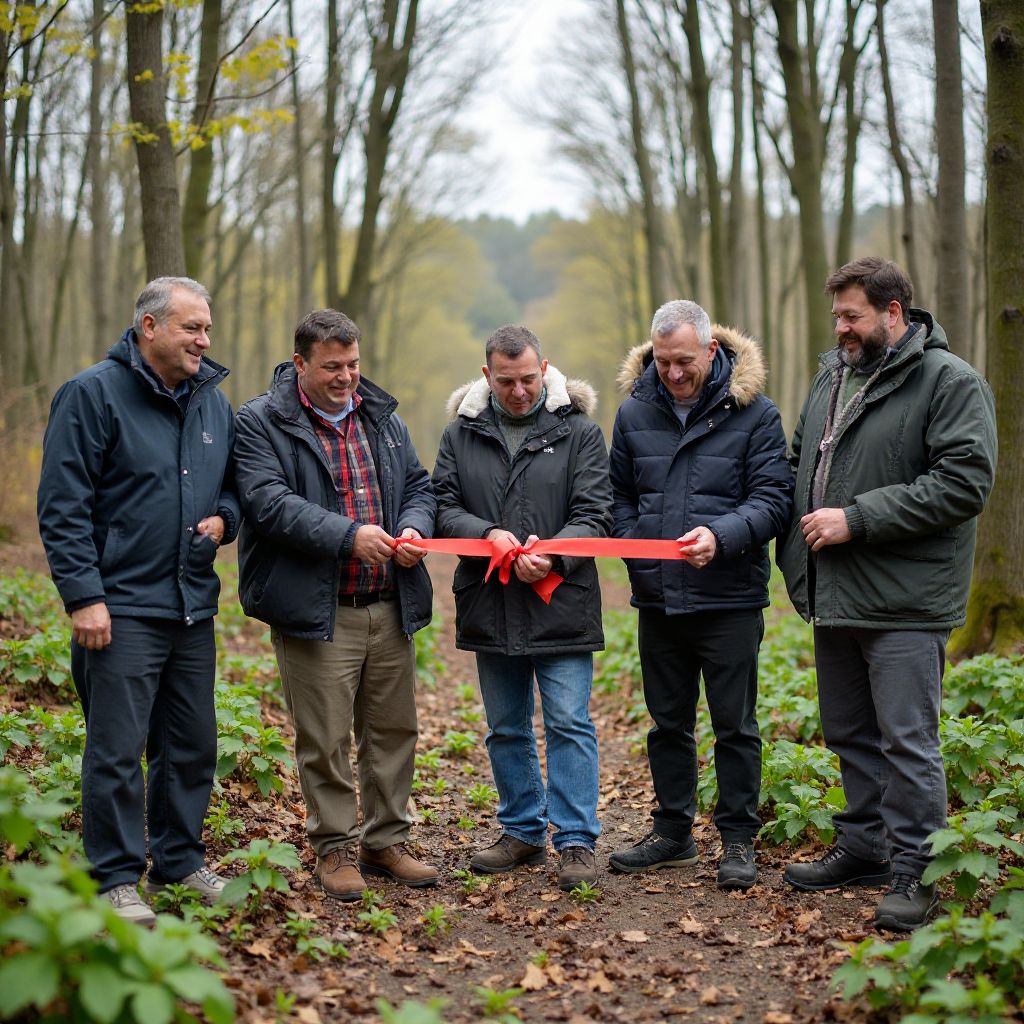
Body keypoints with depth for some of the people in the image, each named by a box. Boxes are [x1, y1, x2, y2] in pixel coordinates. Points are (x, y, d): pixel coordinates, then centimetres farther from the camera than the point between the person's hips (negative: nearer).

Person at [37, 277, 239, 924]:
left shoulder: (214, 401, 12)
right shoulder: (93, 395, -7)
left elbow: (235, 484, 24)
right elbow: (63, 508, -10)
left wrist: (223, 518, 1)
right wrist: (84, 596, -15)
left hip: (195, 609, 6)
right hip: (122, 609, -6)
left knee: (193, 746, 13)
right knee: (117, 751, -3)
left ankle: (181, 861, 27)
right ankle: (118, 879, 10)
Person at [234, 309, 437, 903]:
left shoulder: (382, 417, 15)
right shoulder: (262, 423, -4)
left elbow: (418, 485, 18)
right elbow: (268, 501, -16)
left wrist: (415, 528, -5)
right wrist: (348, 536, -23)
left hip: (391, 608, 6)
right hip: (316, 612, -5)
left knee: (393, 730, 11)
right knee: (325, 738, 1)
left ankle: (387, 841, 25)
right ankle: (336, 848, 16)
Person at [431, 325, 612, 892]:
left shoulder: (578, 431, -1)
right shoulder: (461, 433, 7)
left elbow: (594, 514, -5)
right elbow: (442, 505, 2)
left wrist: (552, 555, -22)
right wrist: (487, 534, -16)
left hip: (562, 608, -3)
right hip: (490, 609, 4)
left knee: (569, 725, -3)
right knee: (506, 730, 14)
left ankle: (576, 841, 6)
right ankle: (522, 833, 28)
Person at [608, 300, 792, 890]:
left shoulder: (753, 413, -6)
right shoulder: (635, 412, 6)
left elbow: (774, 498, -9)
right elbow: (619, 496, 15)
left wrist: (720, 536, -26)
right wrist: (634, 547, -3)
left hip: (729, 599, -4)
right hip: (658, 598, 4)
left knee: (735, 726, 4)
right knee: (669, 723, 15)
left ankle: (739, 841, 17)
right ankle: (673, 834, 28)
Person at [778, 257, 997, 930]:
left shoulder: (951, 382, -10)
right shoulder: (832, 375, 14)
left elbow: (964, 482, -19)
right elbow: (800, 462, 27)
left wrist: (857, 519, -20)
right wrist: (801, 533, 9)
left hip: (904, 602, -8)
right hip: (834, 597, 8)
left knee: (907, 741, -4)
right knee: (850, 734, 17)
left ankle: (913, 873, 8)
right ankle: (863, 848, 31)